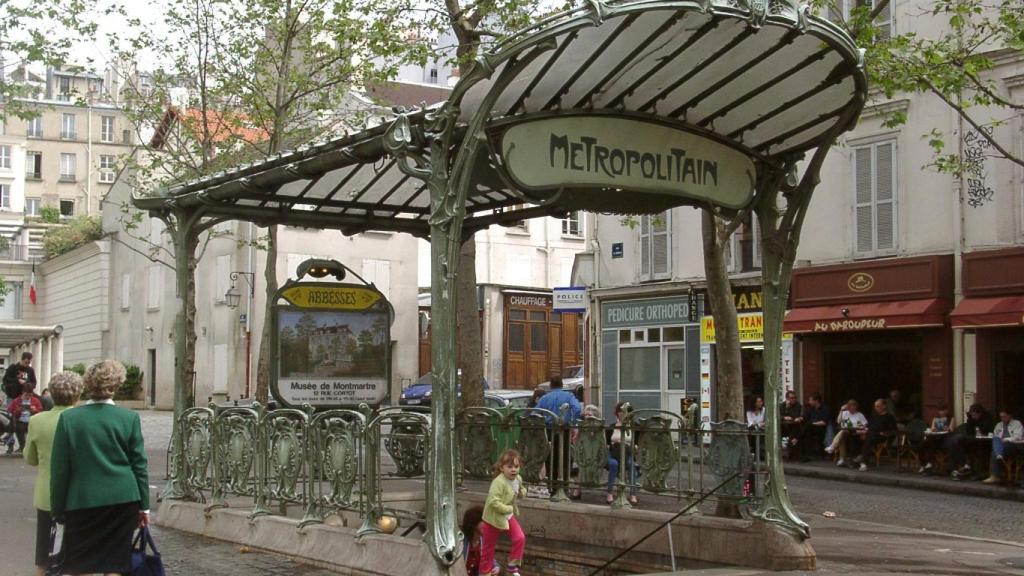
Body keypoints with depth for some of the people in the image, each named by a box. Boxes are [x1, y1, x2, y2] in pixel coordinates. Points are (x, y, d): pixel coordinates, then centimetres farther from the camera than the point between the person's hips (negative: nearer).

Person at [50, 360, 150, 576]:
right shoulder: (129, 418, -3)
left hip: (82, 501, -1)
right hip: (123, 501, 1)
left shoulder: (68, 418, -4)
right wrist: (144, 506, 8)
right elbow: (139, 465, 1)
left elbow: (59, 469, -2)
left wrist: (58, 510, 6)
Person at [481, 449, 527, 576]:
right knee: (489, 545, 8)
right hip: (494, 517, -6)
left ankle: (512, 566, 11)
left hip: (509, 516, 7)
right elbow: (494, 502, -35)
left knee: (520, 538, -5)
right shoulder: (498, 482, -31)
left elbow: (520, 489, 18)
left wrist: (522, 492, -5)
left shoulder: (518, 479, -5)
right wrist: (508, 509, -28)